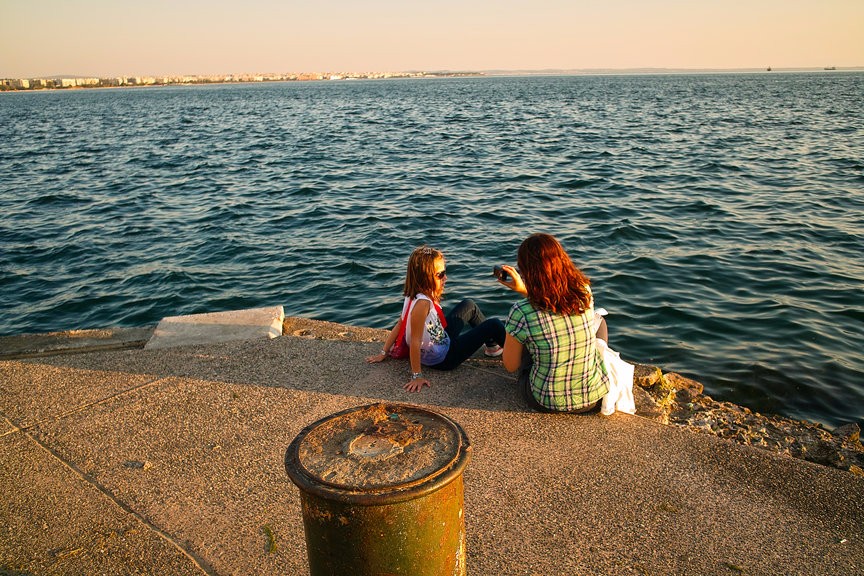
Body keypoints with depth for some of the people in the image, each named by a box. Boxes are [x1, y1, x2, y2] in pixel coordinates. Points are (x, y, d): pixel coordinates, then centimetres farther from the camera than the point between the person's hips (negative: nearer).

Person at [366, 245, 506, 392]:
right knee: (494, 325, -4)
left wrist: (384, 352, 5)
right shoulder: (422, 303, -36)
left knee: (469, 305, 22)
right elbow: (415, 342, -33)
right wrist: (417, 375, -28)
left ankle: (492, 345, 41)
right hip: (442, 359, -9)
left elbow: (399, 325, -3)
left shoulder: (414, 296, -10)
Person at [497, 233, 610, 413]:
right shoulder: (585, 292, -12)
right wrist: (524, 289, 14)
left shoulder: (521, 313, -24)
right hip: (595, 398, 2)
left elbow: (511, 366, -7)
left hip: (546, 403, -2)